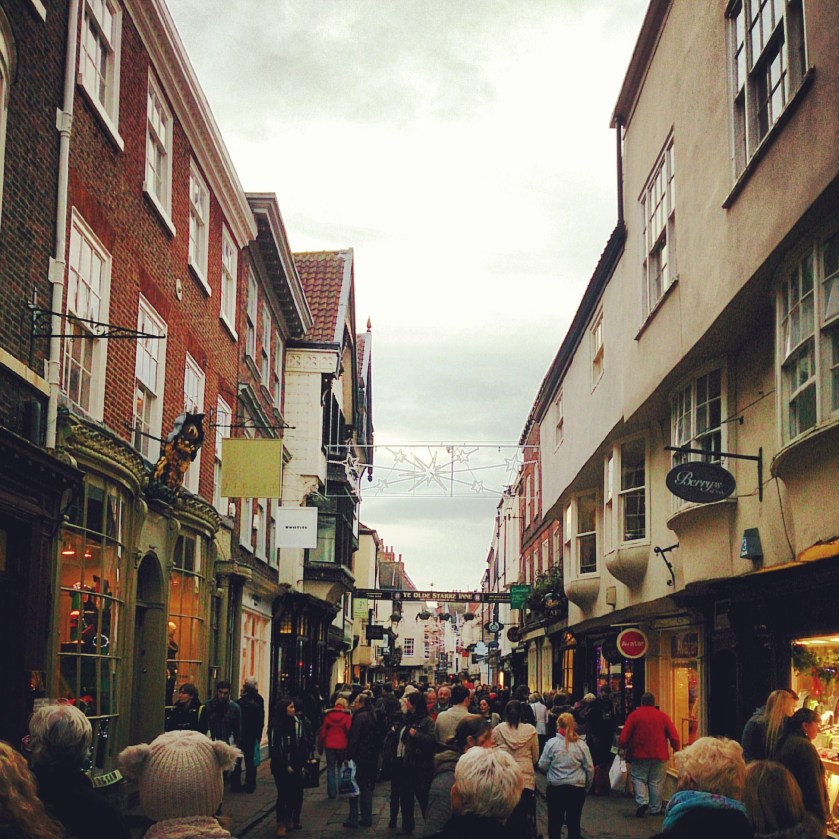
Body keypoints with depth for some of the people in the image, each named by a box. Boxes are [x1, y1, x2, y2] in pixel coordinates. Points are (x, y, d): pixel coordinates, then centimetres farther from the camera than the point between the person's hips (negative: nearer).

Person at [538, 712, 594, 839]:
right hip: (577, 789, 1)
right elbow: (590, 768, 0)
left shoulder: (551, 743, -9)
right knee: (574, 823, 9)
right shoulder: (581, 744, -5)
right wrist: (587, 785, 16)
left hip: (555, 789, -1)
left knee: (554, 823, 10)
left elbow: (542, 765, -5)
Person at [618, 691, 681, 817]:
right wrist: (676, 750, 12)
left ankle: (642, 801, -10)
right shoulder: (663, 716, 1)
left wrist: (622, 747, 10)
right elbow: (674, 737, -3)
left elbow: (624, 737, -8)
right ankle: (655, 809, 11)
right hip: (659, 755, 1)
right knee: (656, 782, 9)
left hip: (639, 755, -1)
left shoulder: (634, 715, -3)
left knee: (639, 779, 9)